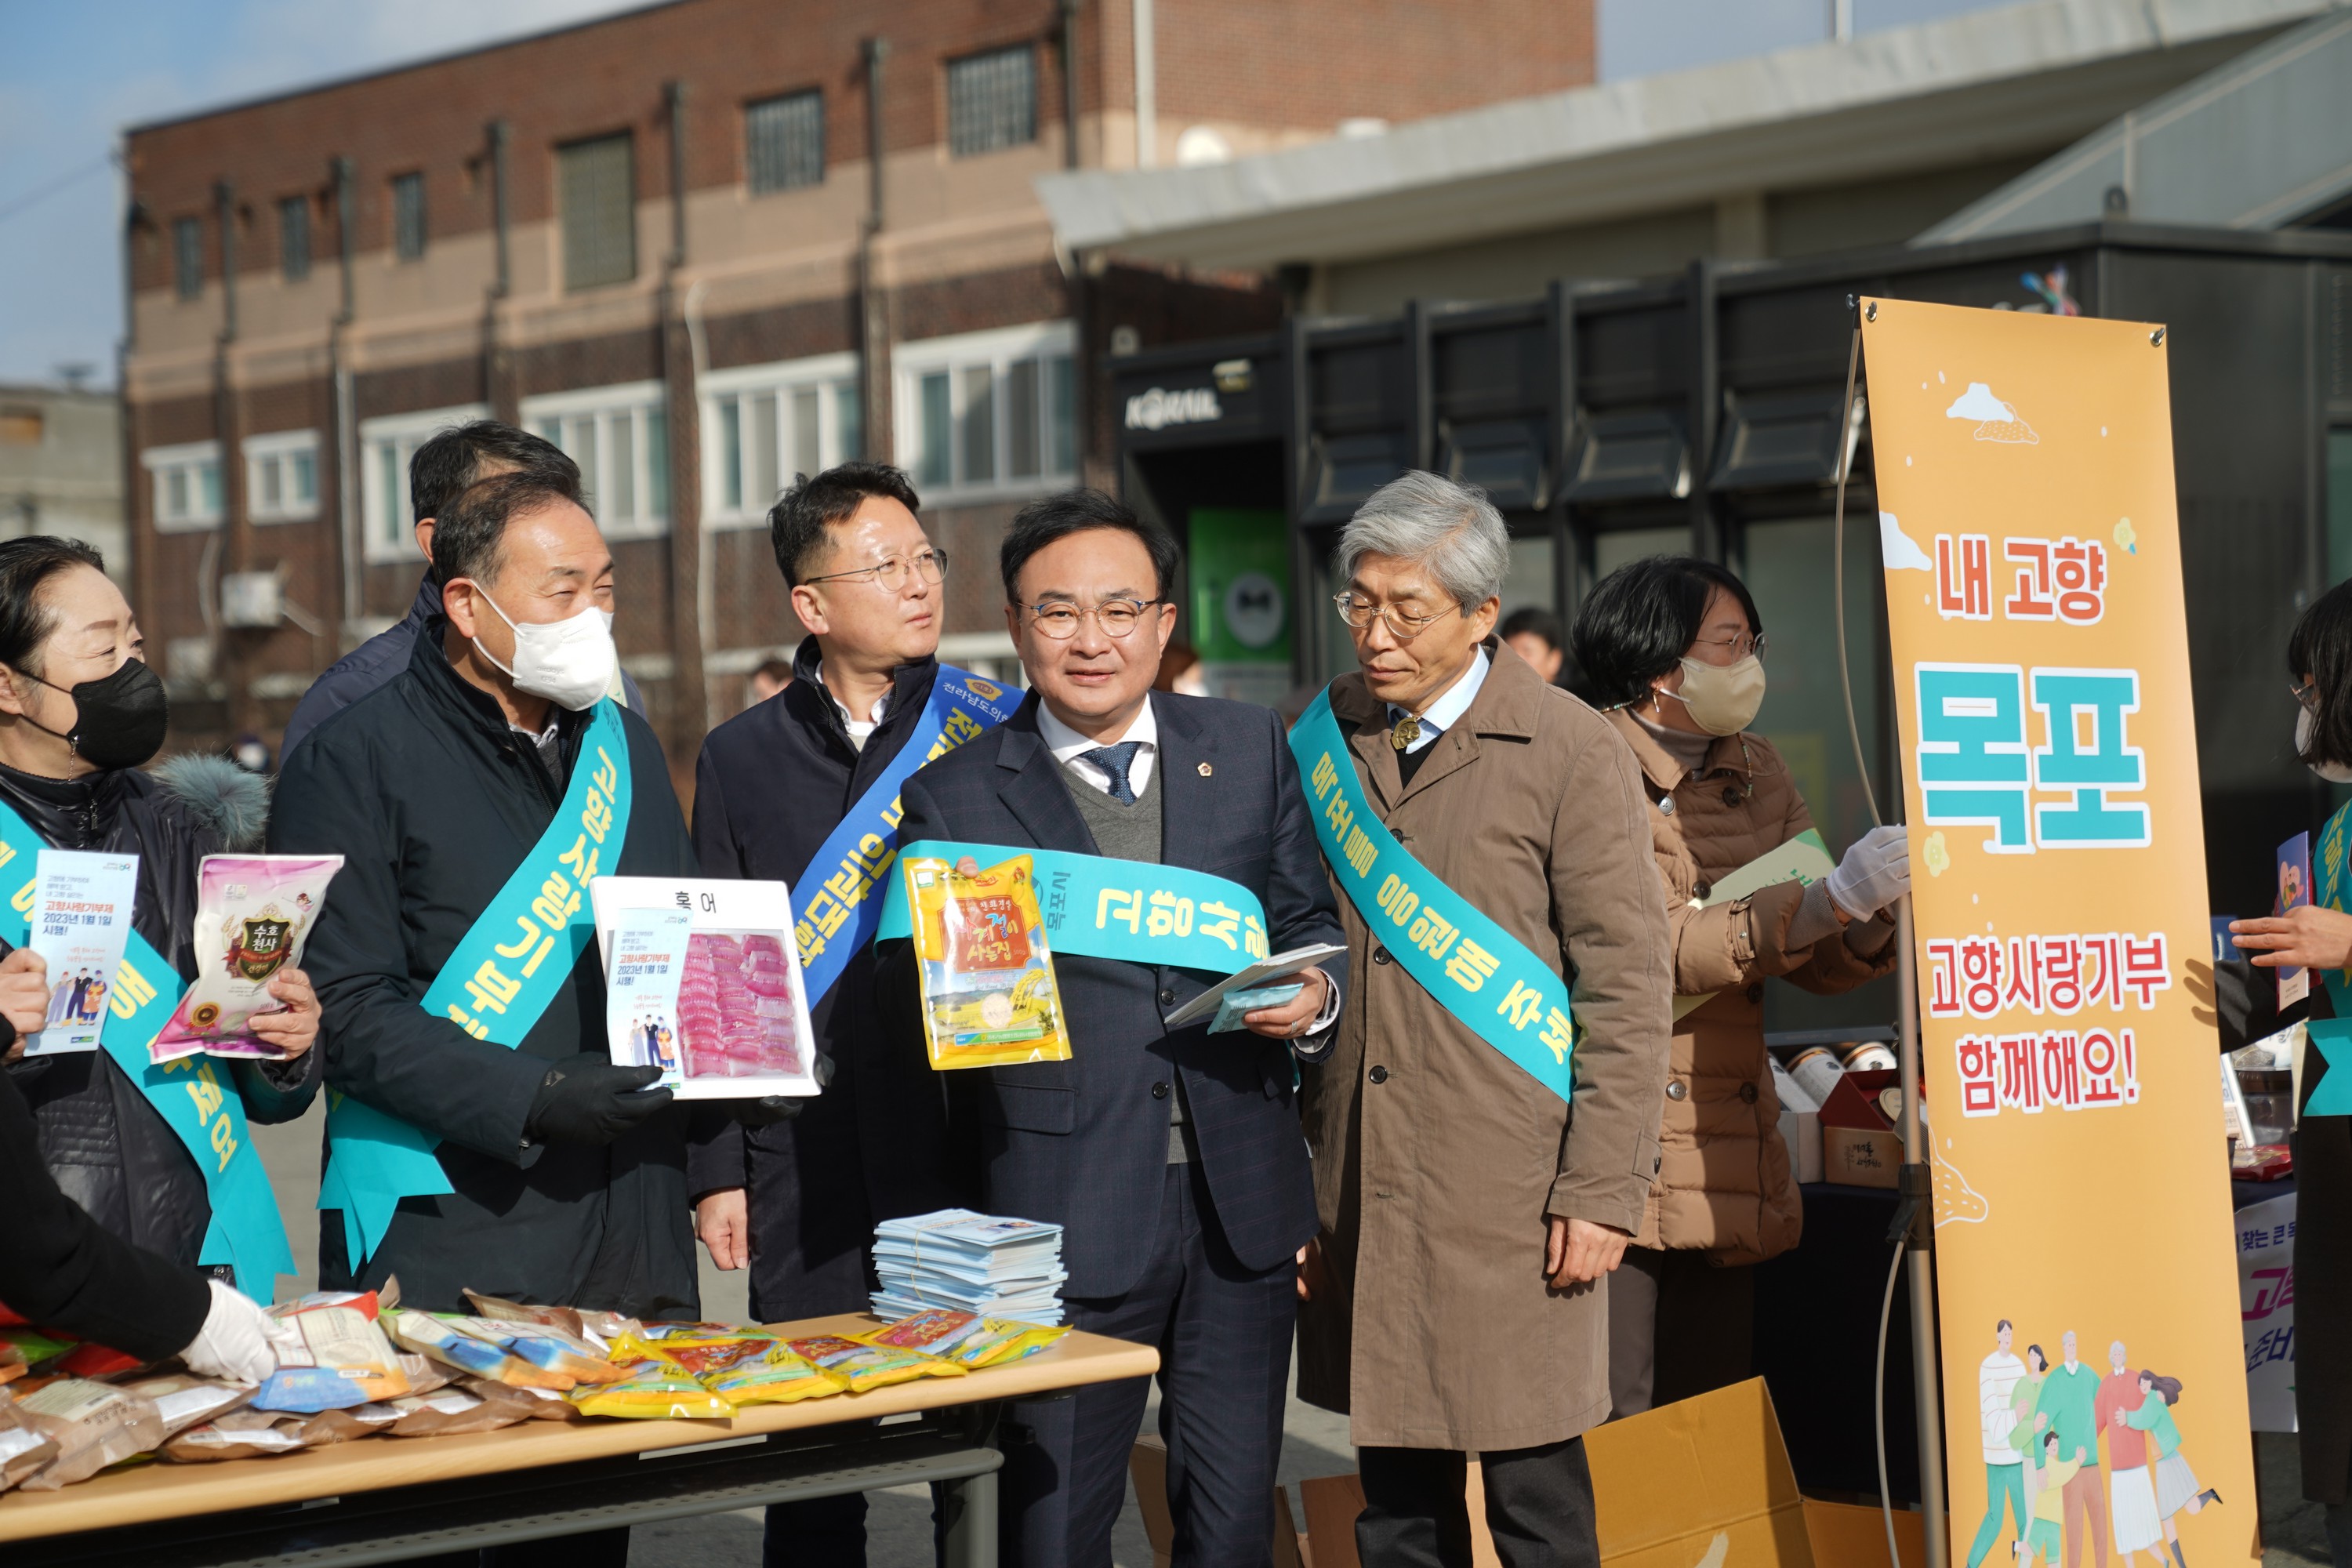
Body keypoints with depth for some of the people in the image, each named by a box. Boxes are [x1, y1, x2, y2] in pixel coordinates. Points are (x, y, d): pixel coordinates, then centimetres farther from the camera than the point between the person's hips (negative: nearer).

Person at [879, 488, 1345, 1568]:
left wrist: (1315, 995, -7)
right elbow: (906, 1013, 1)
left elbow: (1309, 922, 15)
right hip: (1067, 1217, -3)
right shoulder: (955, 795, 1)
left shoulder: (1250, 749, 9)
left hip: (1240, 1200, 3)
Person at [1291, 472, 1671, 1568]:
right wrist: (1296, 1152, 8)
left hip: (1508, 1190, -4)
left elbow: (1627, 988, -5)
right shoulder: (1328, 735, 10)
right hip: (1360, 1180, 4)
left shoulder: (1573, 754, -4)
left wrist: (1602, 1190, -10)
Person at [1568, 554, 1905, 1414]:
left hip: (1728, 1168, 7)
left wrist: (1872, 916, -9)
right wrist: (1826, 901, -25)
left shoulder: (1755, 772, 15)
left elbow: (1823, 966, 13)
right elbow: (1649, 947, -18)